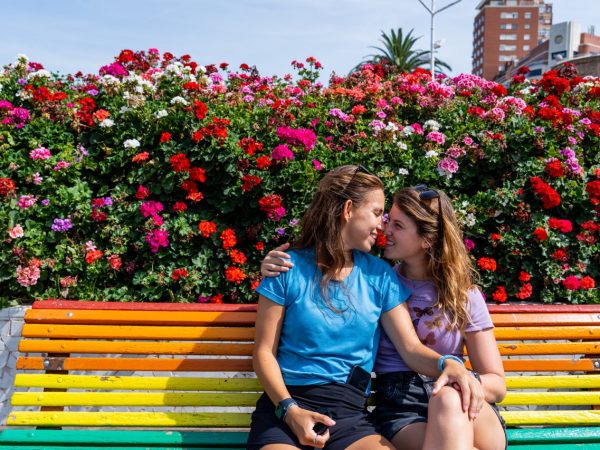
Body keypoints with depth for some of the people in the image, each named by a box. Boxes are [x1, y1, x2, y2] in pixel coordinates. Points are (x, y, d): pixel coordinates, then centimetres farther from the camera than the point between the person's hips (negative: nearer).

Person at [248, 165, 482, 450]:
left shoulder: (379, 276, 9)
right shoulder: (289, 268, 0)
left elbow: (410, 347, 3)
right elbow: (264, 351, -1)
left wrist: (446, 363, -20)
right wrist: (289, 409, -16)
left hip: (349, 413, 3)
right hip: (284, 406, -3)